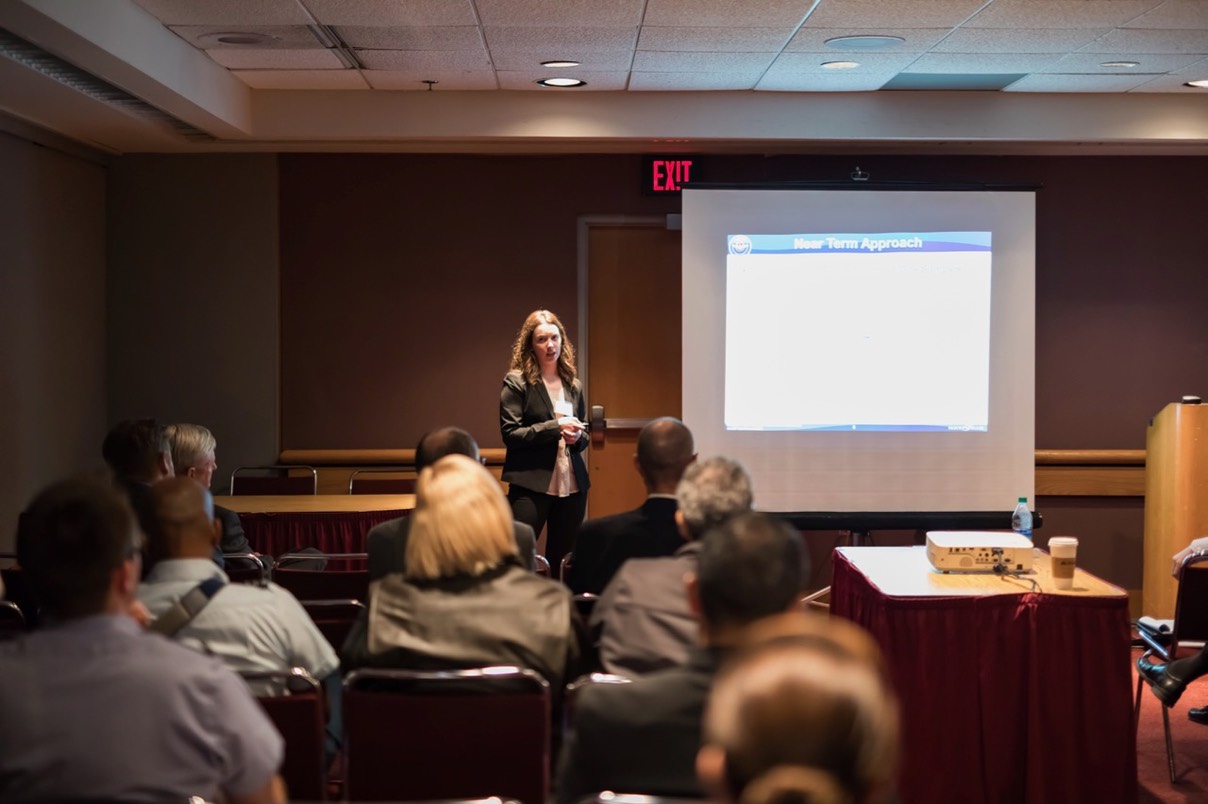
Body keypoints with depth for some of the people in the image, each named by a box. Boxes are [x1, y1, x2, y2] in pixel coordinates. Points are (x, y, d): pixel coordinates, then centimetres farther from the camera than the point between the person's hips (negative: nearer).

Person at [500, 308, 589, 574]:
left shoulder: (574, 385, 13)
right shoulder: (516, 382, -3)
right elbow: (510, 434, -10)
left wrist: (577, 437, -2)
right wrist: (556, 426, -16)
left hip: (572, 484, 5)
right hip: (531, 484, -5)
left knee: (562, 561, 9)